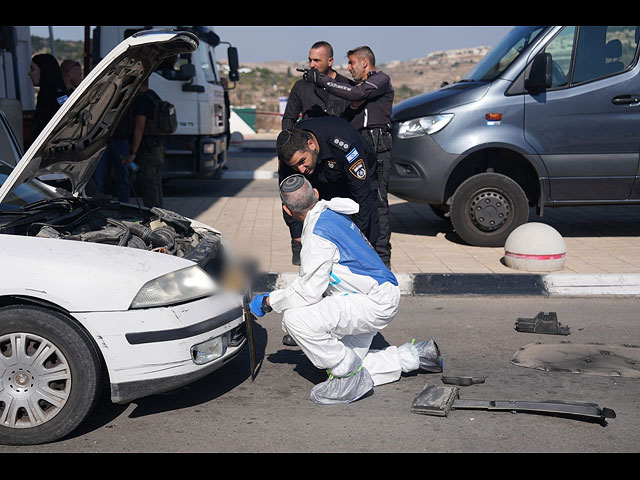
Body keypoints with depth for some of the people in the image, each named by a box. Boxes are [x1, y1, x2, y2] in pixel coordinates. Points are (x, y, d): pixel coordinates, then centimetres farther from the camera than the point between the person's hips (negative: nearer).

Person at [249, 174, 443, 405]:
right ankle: (416, 354, 21)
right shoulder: (331, 214, 10)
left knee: (295, 319, -23)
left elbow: (308, 292, -22)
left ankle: (351, 376, -11)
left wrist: (269, 301, -9)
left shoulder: (318, 234, -21)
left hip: (376, 302, -10)